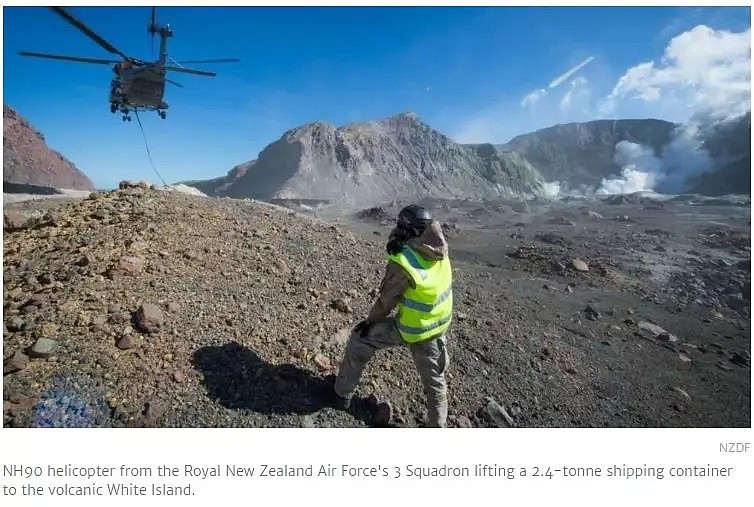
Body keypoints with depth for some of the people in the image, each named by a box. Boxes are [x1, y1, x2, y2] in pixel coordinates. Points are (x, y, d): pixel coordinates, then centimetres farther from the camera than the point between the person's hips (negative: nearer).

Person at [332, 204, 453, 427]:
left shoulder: (403, 264, -27)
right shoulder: (439, 249, -10)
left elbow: (386, 301, -15)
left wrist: (370, 321, 4)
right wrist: (398, 245, -13)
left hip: (410, 330, -5)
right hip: (439, 327, 6)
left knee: (359, 338, 17)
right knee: (434, 380, 23)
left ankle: (343, 392, 32)